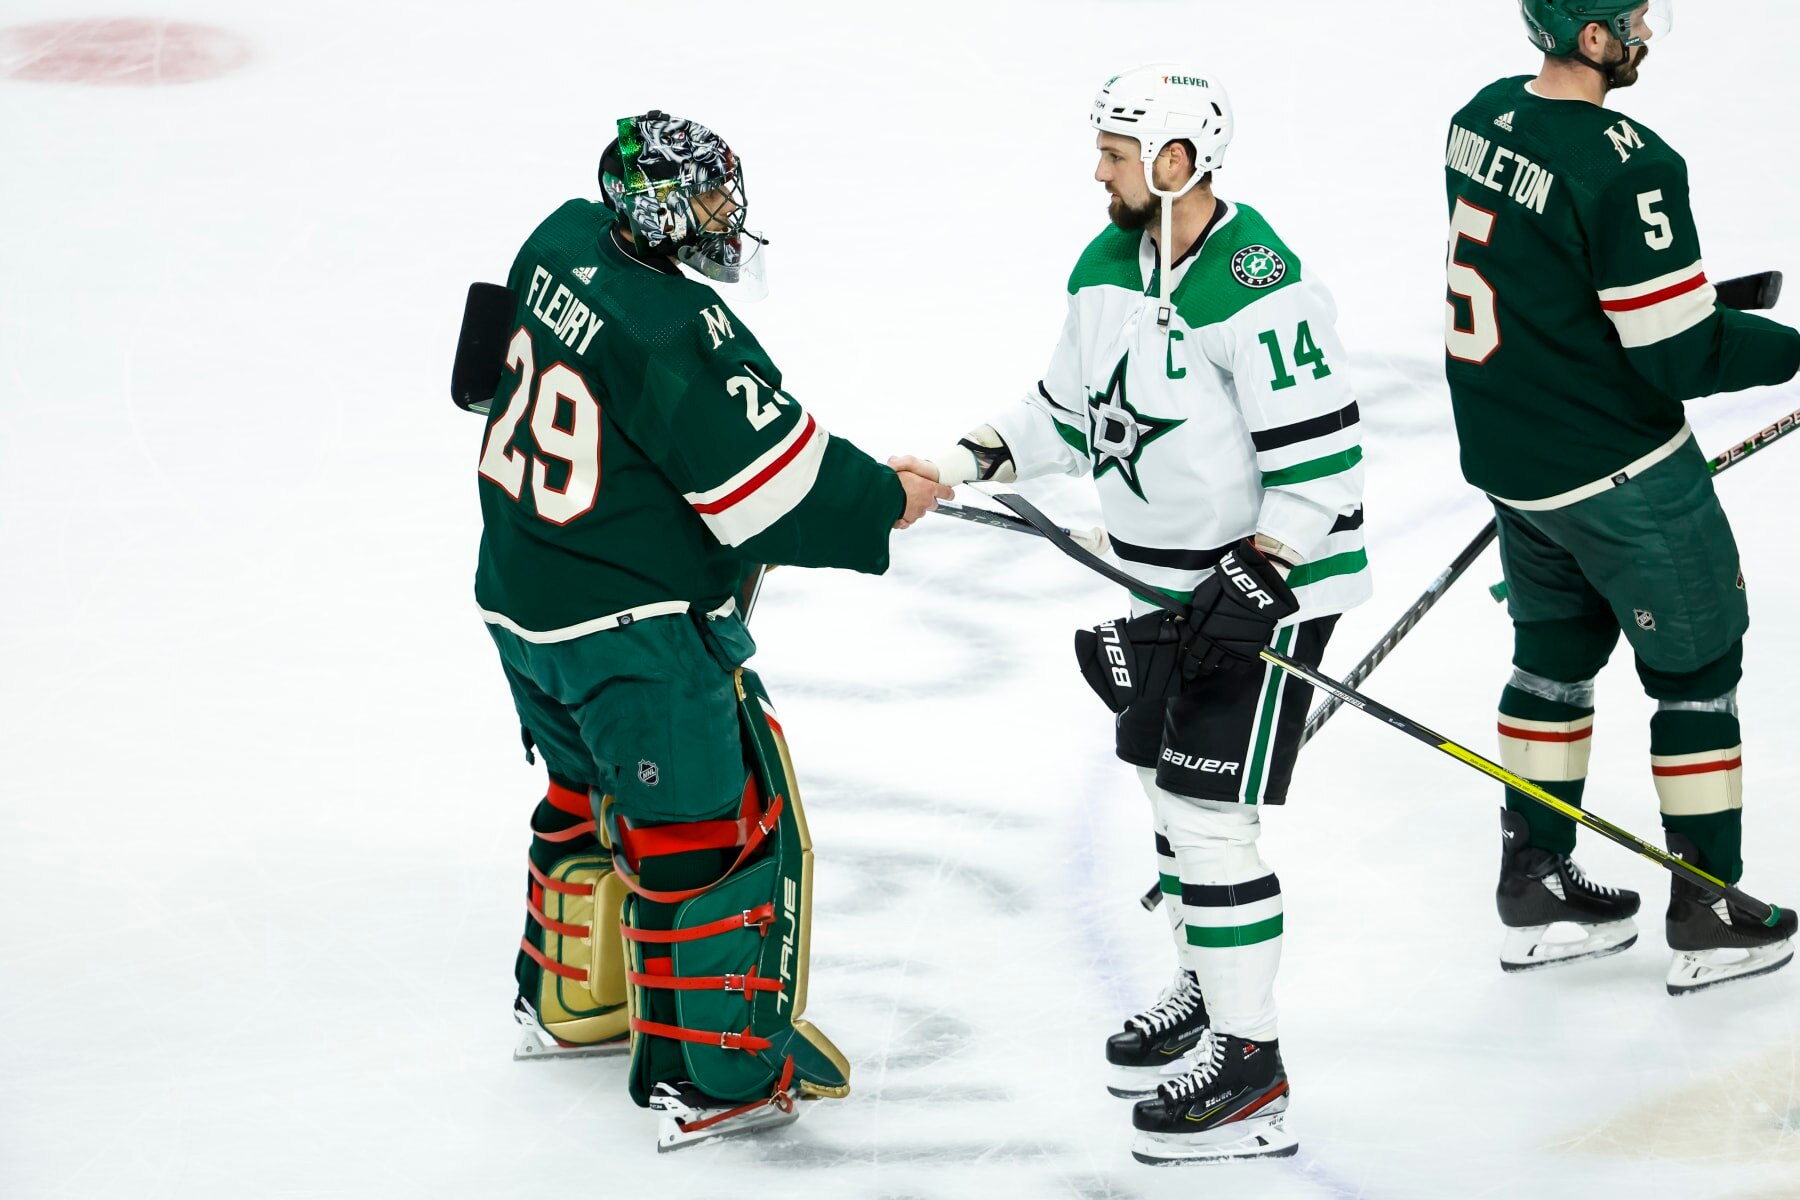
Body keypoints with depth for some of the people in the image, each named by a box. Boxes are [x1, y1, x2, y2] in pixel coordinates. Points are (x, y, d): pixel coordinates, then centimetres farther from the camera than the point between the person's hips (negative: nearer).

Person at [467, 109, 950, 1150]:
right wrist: (884, 502, -6)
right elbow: (776, 486, -23)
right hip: (633, 627, -9)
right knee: (721, 833, 0)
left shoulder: (565, 246, 0)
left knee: (595, 792, 29)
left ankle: (568, 1000, 45)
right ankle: (710, 1079, 4)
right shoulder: (675, 332, -27)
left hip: (523, 599, 9)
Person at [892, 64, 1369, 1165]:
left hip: (1272, 581, -9)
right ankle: (1208, 992, 40)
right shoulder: (1109, 268, 5)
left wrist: (1257, 581, -28)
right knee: (1169, 785, 20)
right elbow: (1072, 413, 18)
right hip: (1176, 579, 9)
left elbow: (1319, 456, -24)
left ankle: (1249, 1069, -3)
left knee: (1209, 816, -10)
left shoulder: (1259, 288, -24)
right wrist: (964, 463, 5)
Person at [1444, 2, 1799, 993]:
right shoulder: (1624, 165, -27)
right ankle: (1710, 919, 15)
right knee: (1696, 668, 8)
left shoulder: (1481, 120, 0)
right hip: (1619, 475, -8)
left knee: (1557, 650, 22)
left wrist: (1679, 288, 15)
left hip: (1507, 457, 8)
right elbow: (1683, 355, -24)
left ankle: (1534, 887, 29)